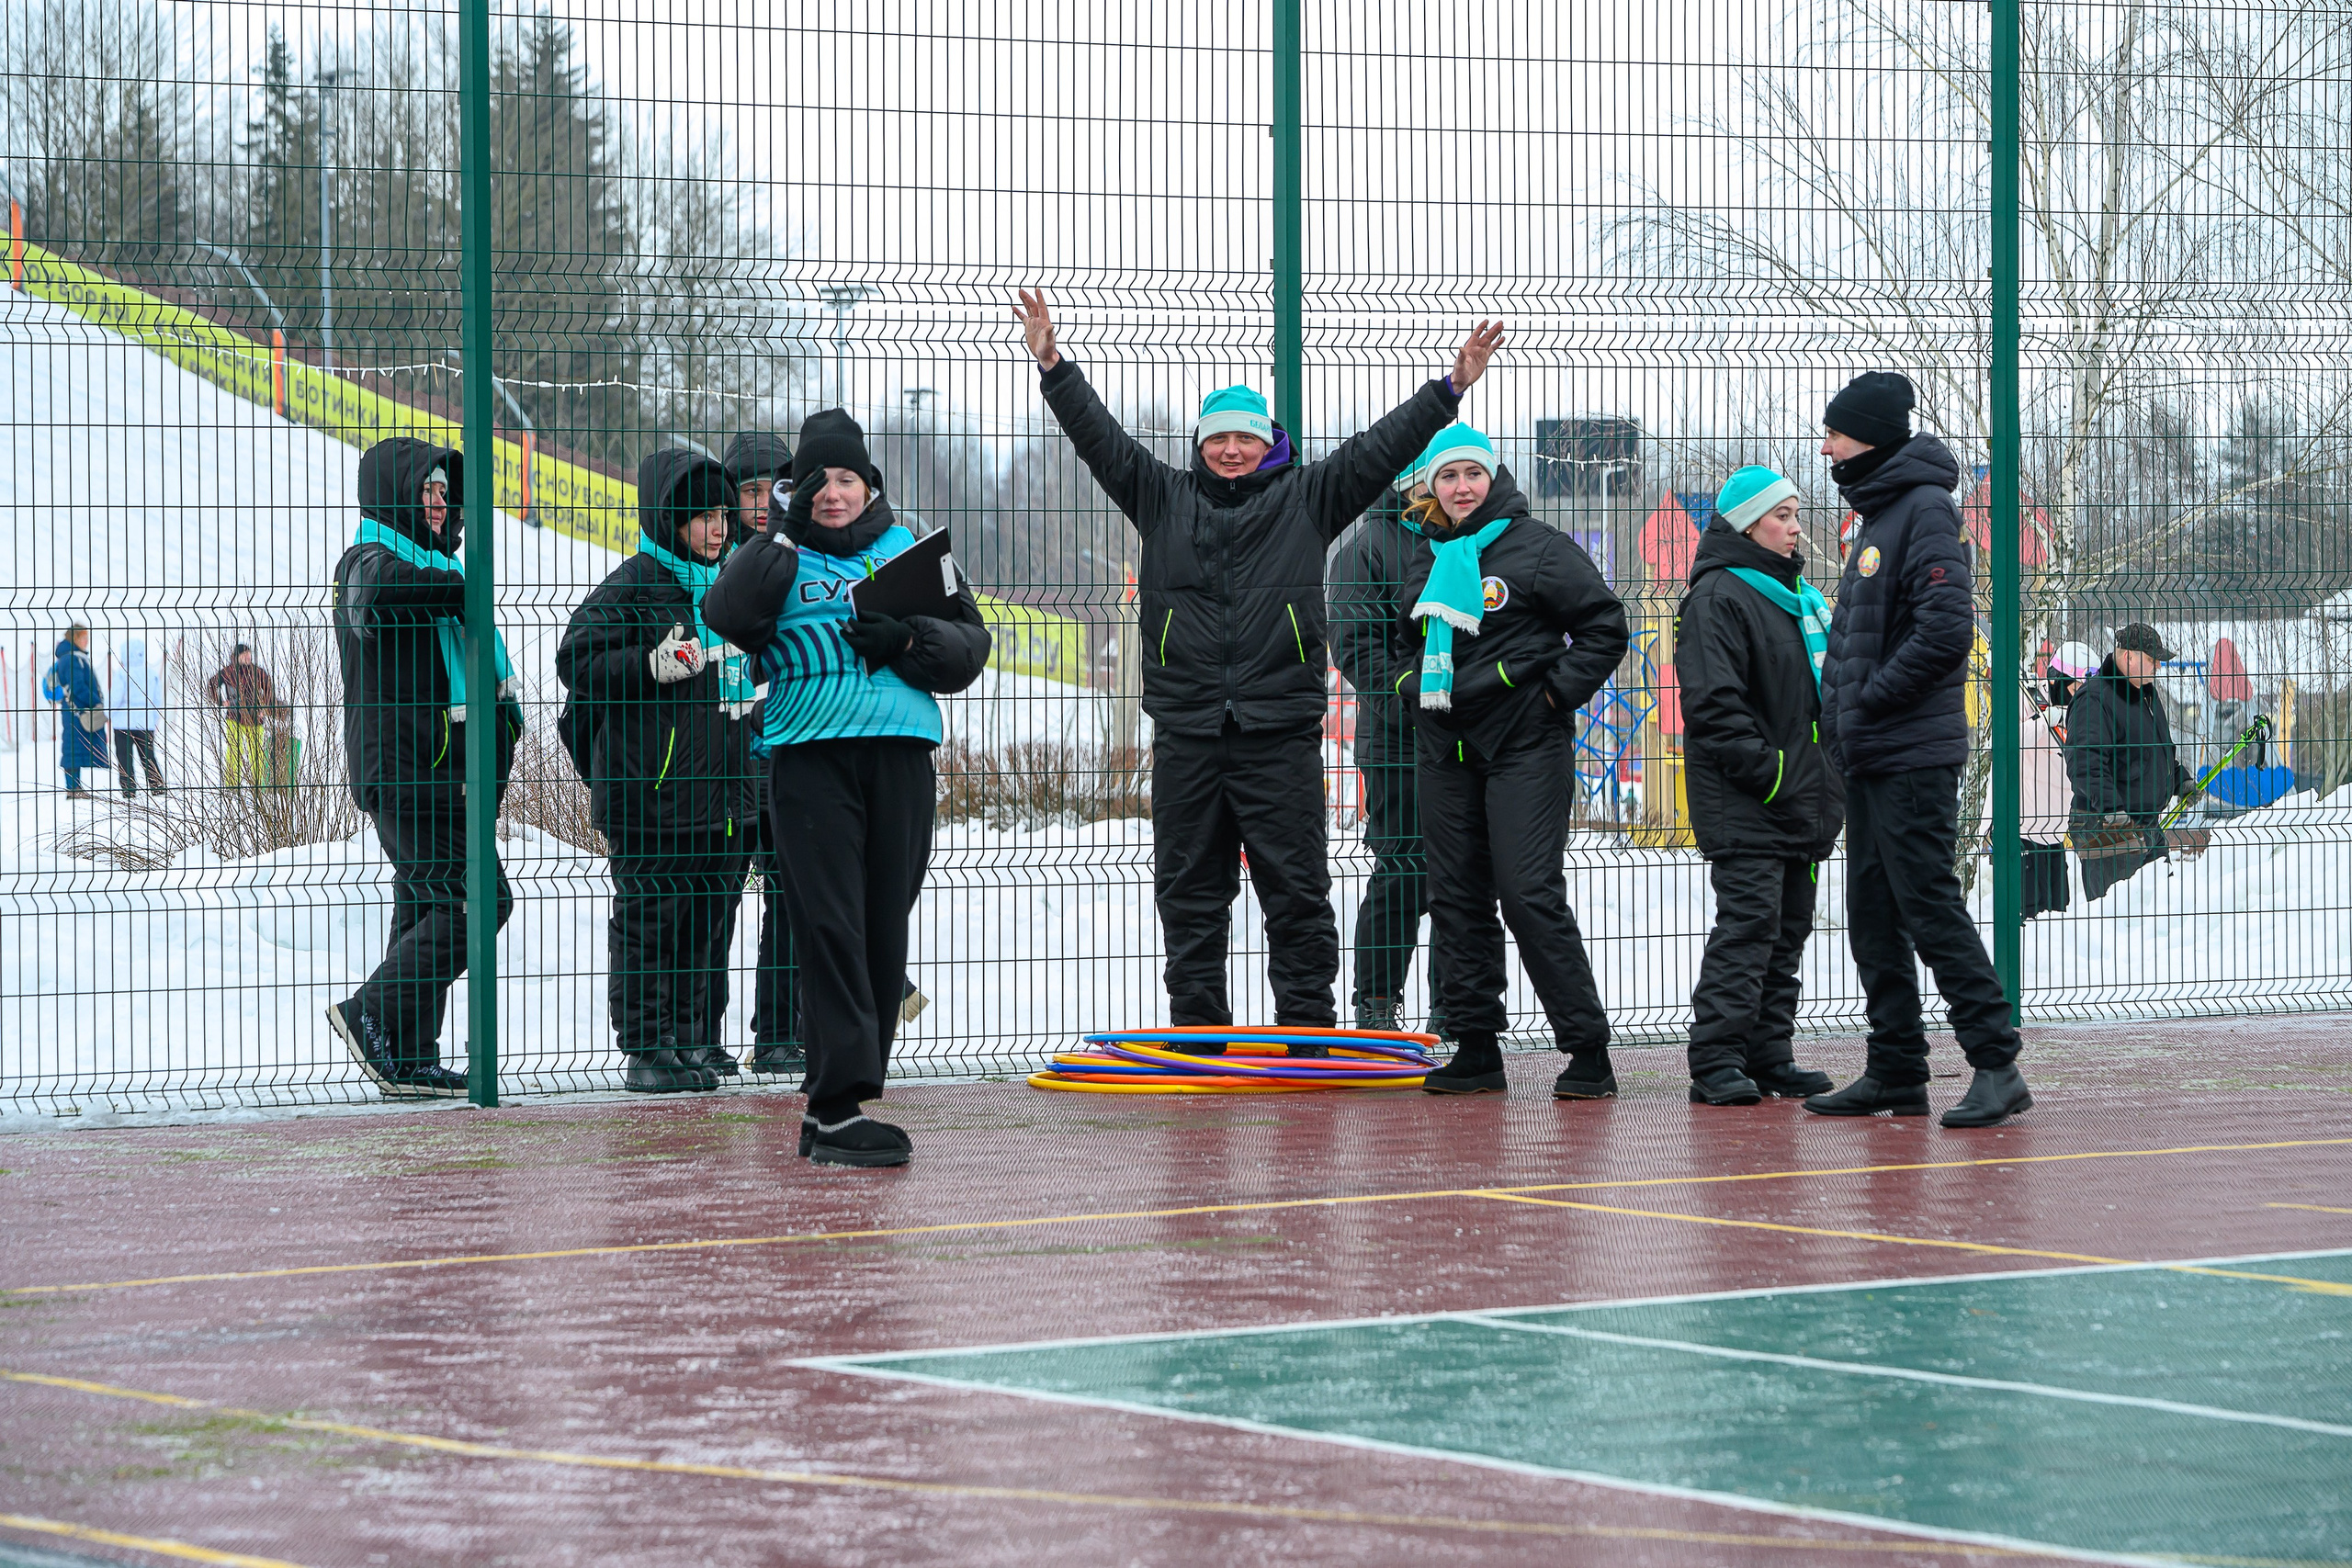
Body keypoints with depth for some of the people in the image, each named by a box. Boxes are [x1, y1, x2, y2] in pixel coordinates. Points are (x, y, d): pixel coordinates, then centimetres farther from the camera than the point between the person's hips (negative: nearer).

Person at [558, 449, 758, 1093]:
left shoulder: (724, 587, 17)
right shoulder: (631, 587, -9)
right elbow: (577, 662, -14)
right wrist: (654, 667, -24)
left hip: (719, 793, 8)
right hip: (650, 792, -8)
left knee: (709, 918, 10)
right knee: (652, 919, -6)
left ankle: (696, 1038, 18)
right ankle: (647, 1050, -4)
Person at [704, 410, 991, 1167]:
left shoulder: (910, 551, 16)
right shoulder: (777, 557, 10)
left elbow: (971, 643, 10)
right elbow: (728, 618, -9)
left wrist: (907, 640, -9)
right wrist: (784, 537, -9)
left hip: (901, 757, 3)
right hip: (810, 757, -3)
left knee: (884, 935, 2)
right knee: (830, 929, -11)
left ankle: (832, 1106, 10)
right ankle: (838, 1108, -15)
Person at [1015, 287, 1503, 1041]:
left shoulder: (1306, 498, 10)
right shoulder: (1164, 498, 13)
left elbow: (1382, 448, 6)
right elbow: (1101, 439, 9)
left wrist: (1451, 389, -2)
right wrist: (1054, 368, -2)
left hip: (1282, 731, -2)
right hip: (1186, 733, 2)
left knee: (1296, 888, -2)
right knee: (1189, 890, 6)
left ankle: (1307, 1030, 3)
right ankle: (1197, 1029, 14)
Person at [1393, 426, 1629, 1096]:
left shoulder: (1539, 548, -6)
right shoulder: (1425, 558, 13)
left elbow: (1604, 626, -5)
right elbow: (1407, 635, 30)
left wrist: (1558, 692, -10)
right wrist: (1410, 684, 14)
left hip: (1524, 744, -7)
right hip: (1444, 746, 7)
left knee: (1530, 894, -13)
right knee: (1456, 895, 6)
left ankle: (1589, 1050, -10)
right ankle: (1475, 1048, 12)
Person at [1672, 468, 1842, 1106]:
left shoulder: (1800, 594, 19)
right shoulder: (1717, 597, -10)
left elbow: (1826, 687, 28)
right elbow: (1713, 702, -18)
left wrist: (1828, 778, 16)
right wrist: (1762, 770, -21)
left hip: (1804, 797, 9)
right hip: (1744, 804, -9)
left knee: (1787, 930, 10)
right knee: (1748, 922, -13)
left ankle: (1769, 1056, 14)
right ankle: (1716, 1061, -13)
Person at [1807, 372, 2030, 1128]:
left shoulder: (1924, 511, -12)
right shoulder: (1878, 513, 18)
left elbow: (1946, 630, -22)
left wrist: (1869, 700, -15)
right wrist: (1841, 714, 11)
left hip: (1913, 755, -10)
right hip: (1869, 756, 10)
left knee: (1929, 906, -11)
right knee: (1874, 916, 11)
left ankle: (1995, 1064, -9)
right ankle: (1896, 1071, 16)